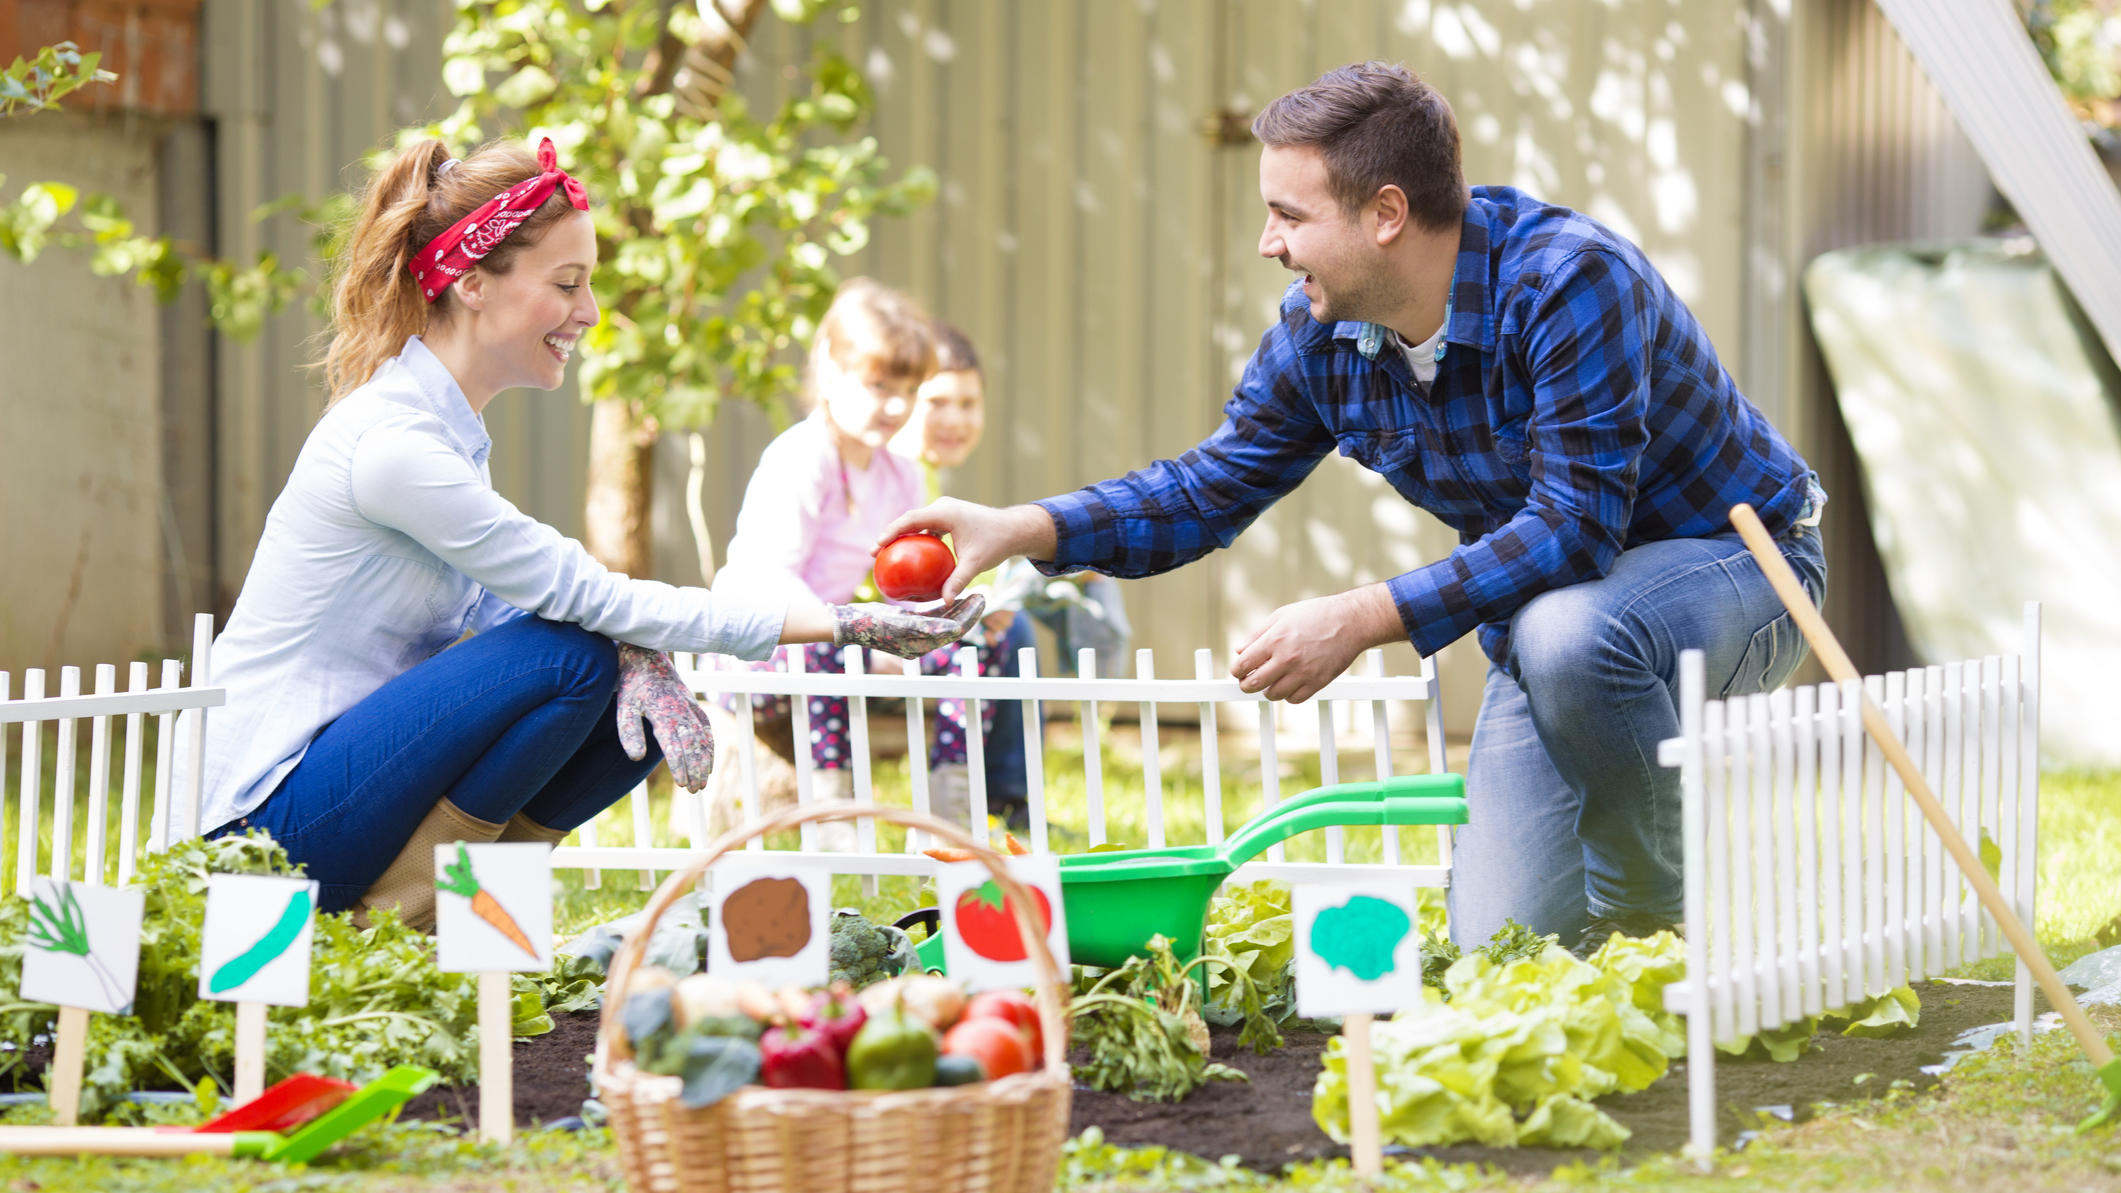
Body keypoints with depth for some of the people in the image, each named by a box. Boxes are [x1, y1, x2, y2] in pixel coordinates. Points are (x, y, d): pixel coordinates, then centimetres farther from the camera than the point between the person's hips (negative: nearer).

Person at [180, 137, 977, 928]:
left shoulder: (448, 420, 9)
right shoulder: (395, 444, -22)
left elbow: (497, 594, 9)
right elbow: (583, 597, -21)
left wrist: (631, 656, -14)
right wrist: (835, 623, -21)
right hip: (274, 812, -9)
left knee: (644, 709, -3)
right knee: (569, 658, -23)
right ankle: (398, 921, -12)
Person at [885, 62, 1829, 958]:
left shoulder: (1568, 282, -30)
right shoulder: (1319, 334, -8)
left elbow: (1573, 529, -34)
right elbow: (1212, 488, 6)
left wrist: (1360, 620, -37)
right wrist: (1027, 530, -9)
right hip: (1540, 601, 6)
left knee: (1562, 632, -40)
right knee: (1497, 944, -9)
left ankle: (1657, 910, -15)